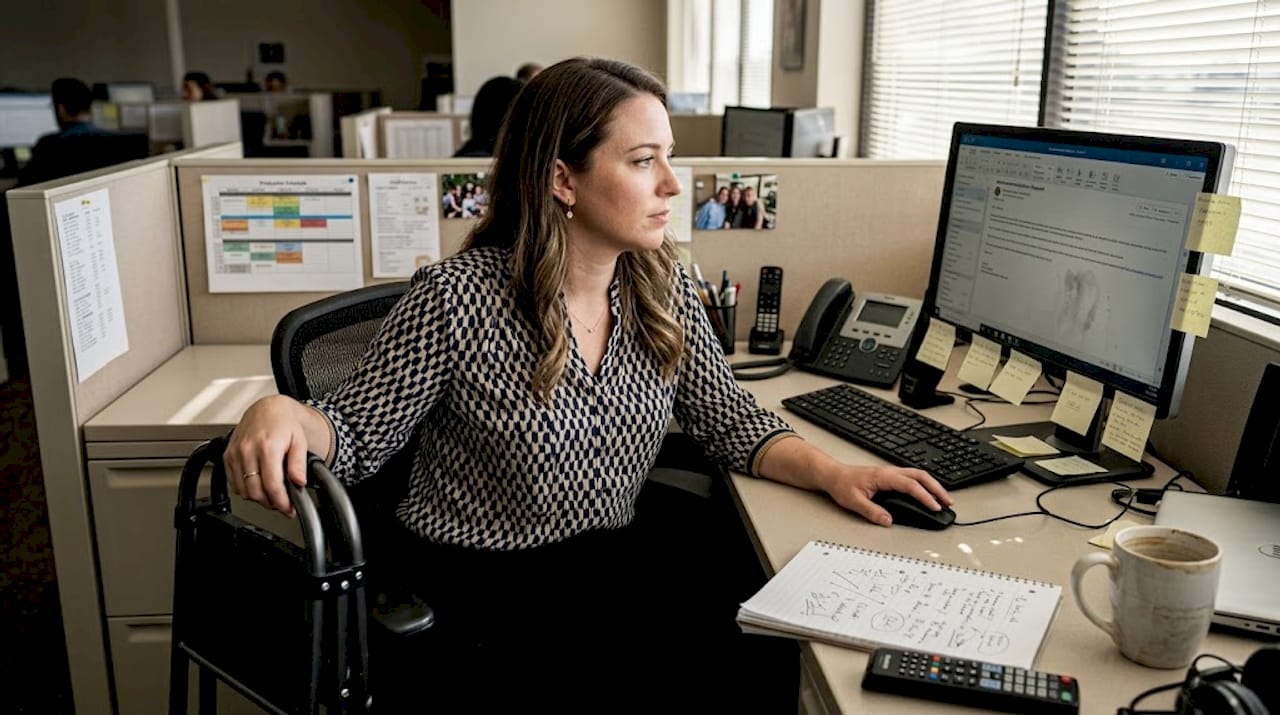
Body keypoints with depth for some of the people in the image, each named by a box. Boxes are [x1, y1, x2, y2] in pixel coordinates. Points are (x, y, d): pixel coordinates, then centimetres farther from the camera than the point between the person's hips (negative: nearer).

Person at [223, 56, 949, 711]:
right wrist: (283, 414, -28)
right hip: (480, 588, -4)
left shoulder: (664, 285, -1)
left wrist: (832, 472, -10)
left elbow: (731, 419, 6)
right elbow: (356, 435, -6)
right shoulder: (456, 299, -16)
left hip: (622, 560, 5)